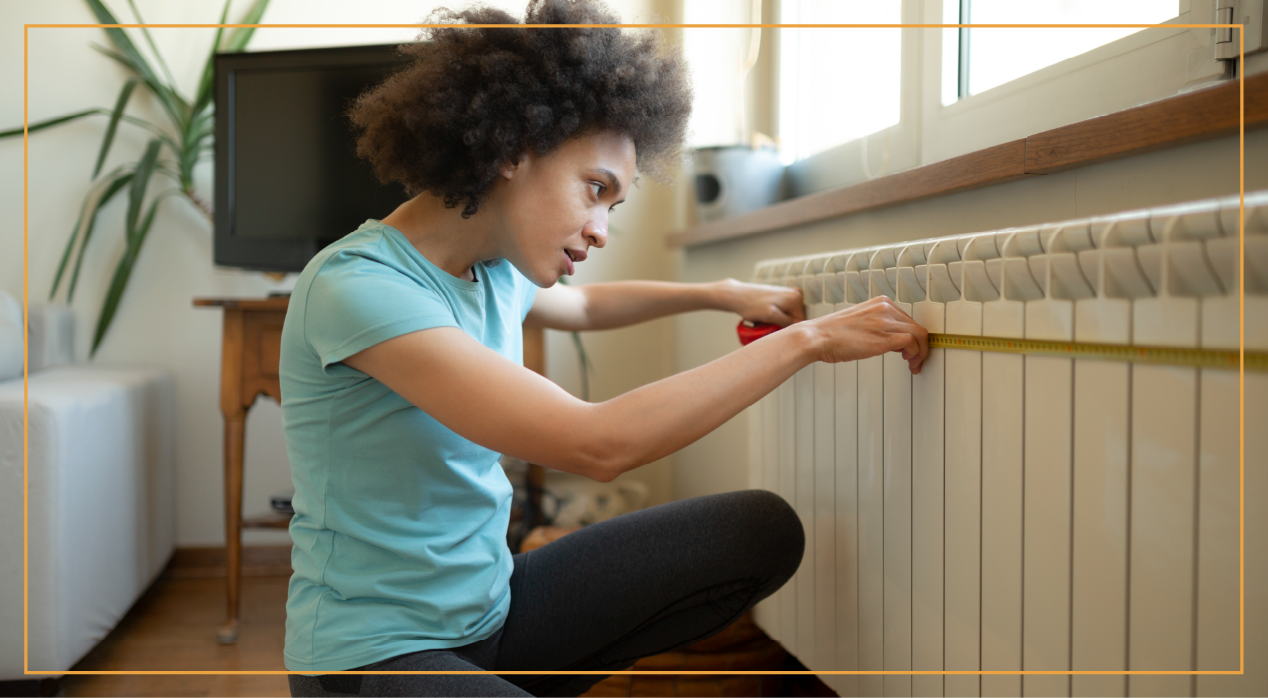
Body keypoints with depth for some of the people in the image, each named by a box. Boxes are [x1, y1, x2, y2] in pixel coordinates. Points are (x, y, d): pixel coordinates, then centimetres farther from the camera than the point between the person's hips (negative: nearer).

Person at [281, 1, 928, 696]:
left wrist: (724, 293, 25)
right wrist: (806, 339, -23)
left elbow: (580, 305, 30)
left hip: (492, 608, 8)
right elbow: (597, 444, -31)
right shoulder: (354, 285, -23)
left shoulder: (495, 271, 3)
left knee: (765, 530, -2)